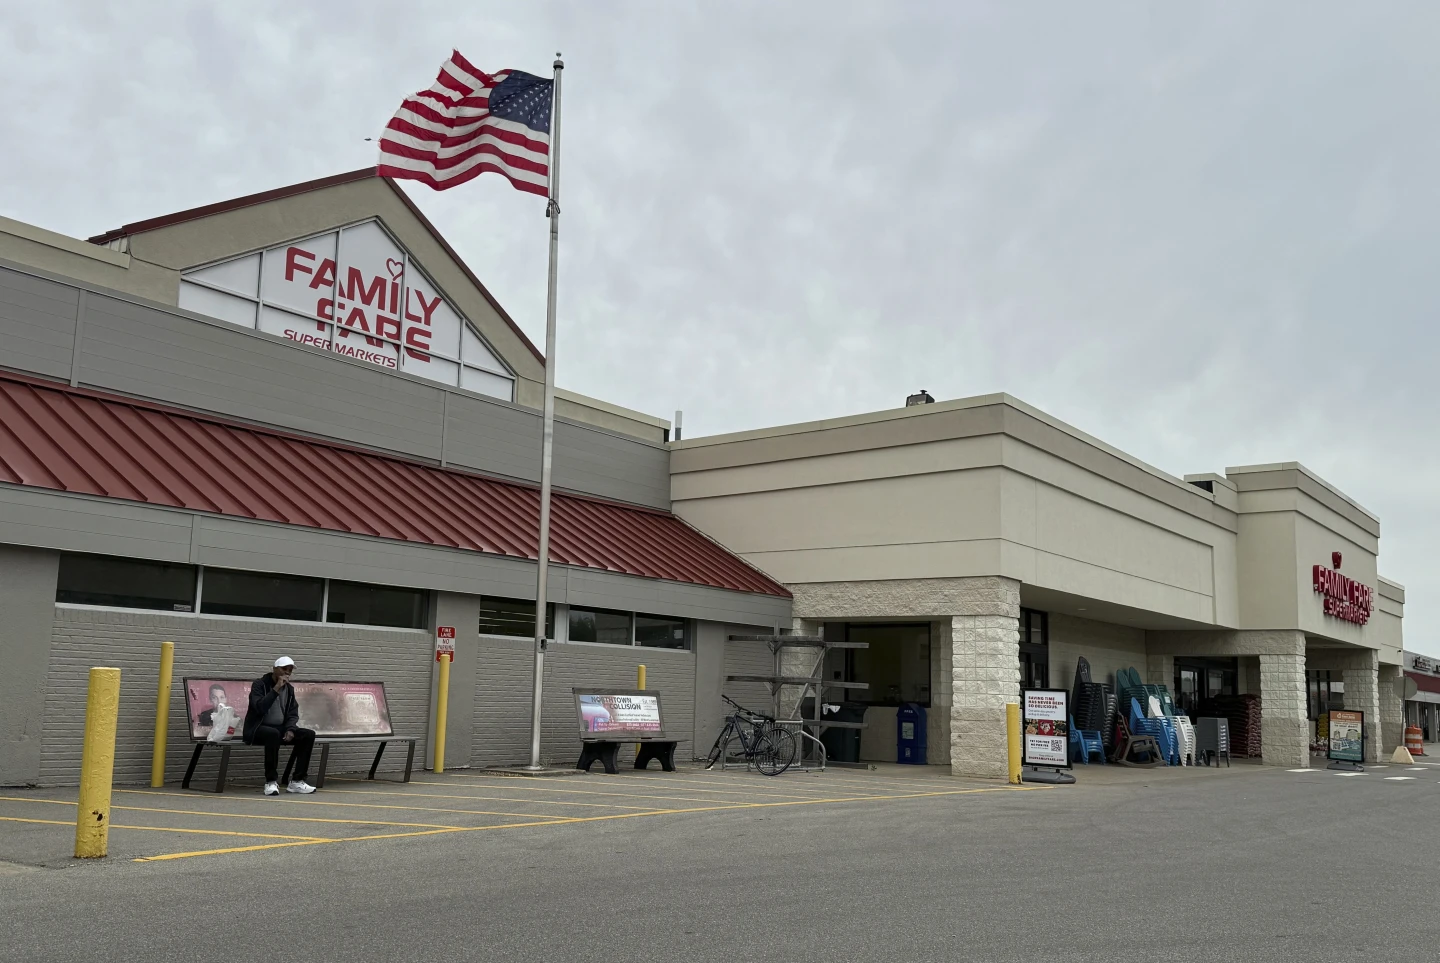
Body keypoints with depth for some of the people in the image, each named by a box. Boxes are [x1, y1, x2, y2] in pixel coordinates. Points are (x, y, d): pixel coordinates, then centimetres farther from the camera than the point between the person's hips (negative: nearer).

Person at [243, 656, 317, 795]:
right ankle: (271, 782, -31)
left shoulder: (289, 689, 11)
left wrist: (290, 729, -11)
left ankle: (297, 781, -14)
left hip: (280, 728, 6)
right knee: (273, 733, -40)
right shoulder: (259, 684, -8)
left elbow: (293, 714, 9)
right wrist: (276, 689, -25)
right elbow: (260, 707, -24)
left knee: (309, 734, -14)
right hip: (257, 729, -6)